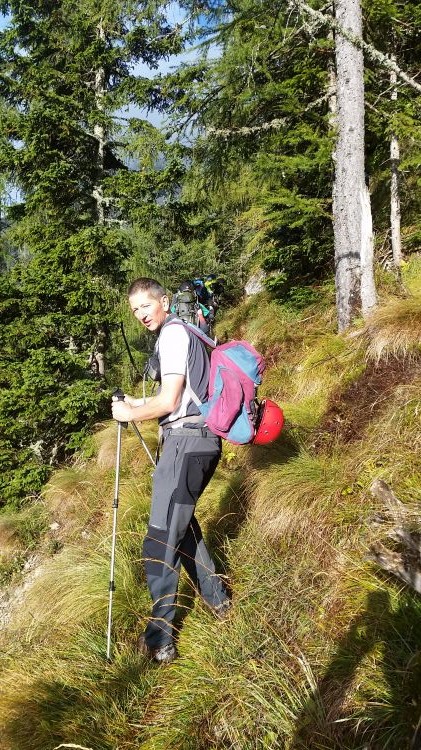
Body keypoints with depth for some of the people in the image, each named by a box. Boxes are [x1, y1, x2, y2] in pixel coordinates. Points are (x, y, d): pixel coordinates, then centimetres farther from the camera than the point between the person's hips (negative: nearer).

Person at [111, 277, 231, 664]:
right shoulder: (186, 332, 21)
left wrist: (130, 414, -1)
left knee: (161, 540, -10)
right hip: (203, 439, 10)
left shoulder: (173, 333, -9)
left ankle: (159, 639, -7)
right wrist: (139, 403, 25)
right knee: (181, 521, 22)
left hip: (187, 440, -10)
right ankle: (217, 597, 28)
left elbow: (169, 401, -15)